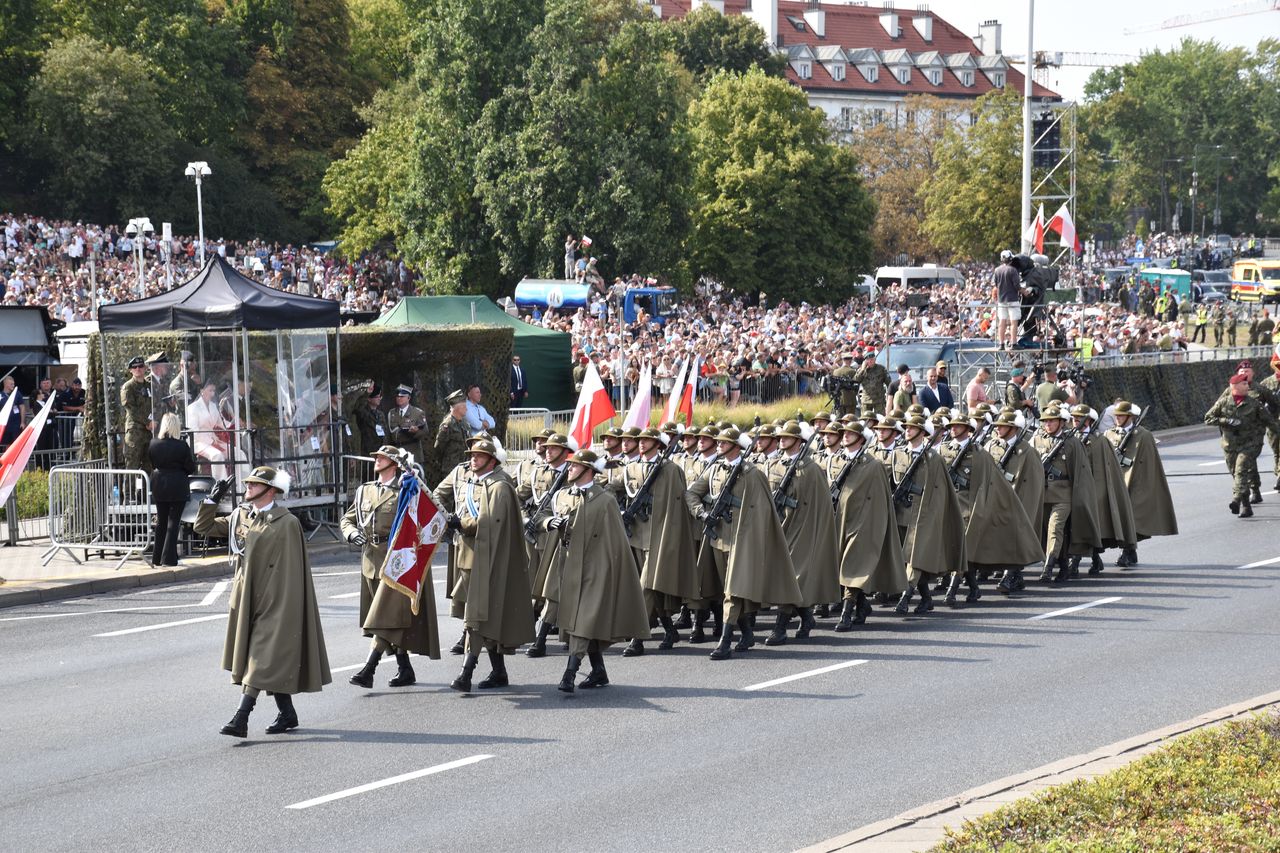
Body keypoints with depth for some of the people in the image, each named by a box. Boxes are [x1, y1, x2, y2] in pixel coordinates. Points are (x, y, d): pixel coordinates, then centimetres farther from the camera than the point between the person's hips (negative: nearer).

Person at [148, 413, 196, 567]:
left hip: (159, 487, 4)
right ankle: (168, 558, -1)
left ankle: (157, 558, 20)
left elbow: (152, 464, 7)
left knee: (161, 522, 16)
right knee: (173, 521, 3)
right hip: (177, 487, -4)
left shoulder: (153, 444, -4)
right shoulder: (181, 446, -15)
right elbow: (191, 468, -9)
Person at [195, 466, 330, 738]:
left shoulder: (286, 523, -10)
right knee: (274, 662, 13)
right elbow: (203, 527, 15)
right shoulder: (240, 516, 10)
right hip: (246, 599, 7)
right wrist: (213, 499, 2)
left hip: (273, 601, -7)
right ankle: (287, 715, 22)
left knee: (261, 658, -9)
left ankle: (241, 719, -15)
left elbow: (291, 571, -11)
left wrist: (287, 608, -14)